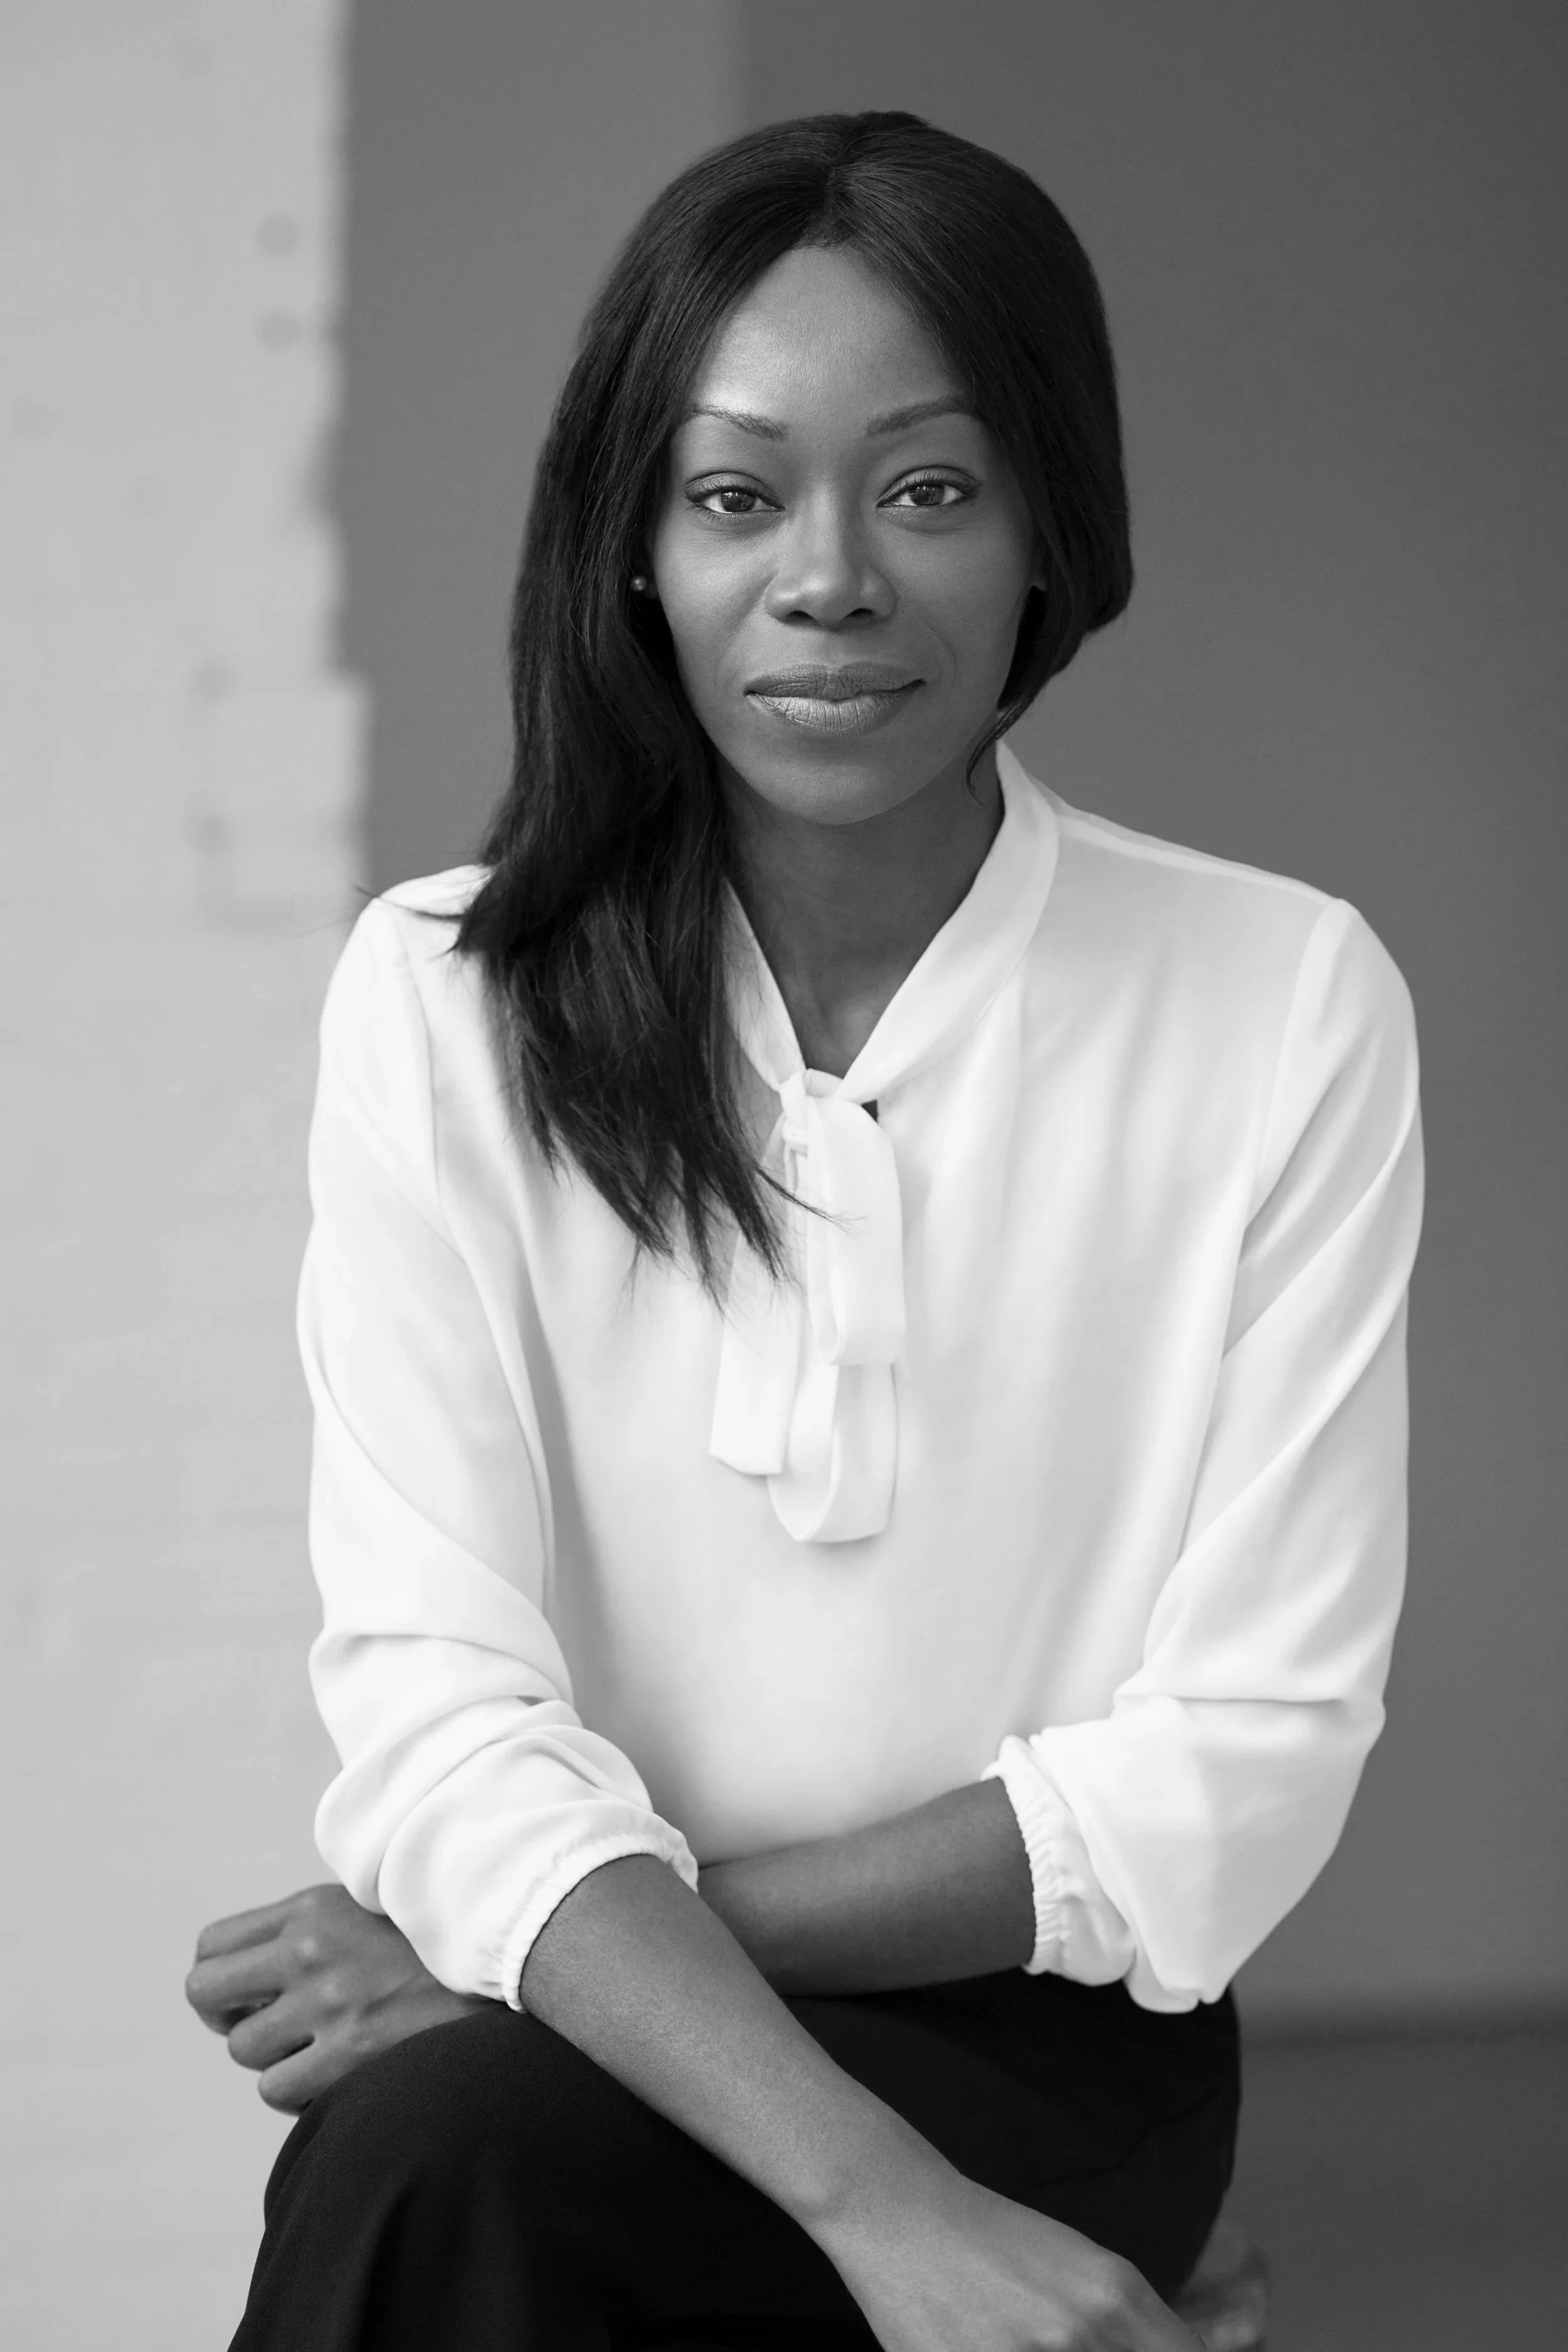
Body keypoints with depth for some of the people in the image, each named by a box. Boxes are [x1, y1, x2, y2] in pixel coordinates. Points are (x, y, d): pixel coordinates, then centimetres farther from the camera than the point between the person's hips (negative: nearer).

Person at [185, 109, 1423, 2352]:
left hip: (1035, 2039, -2)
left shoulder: (1287, 1005, -5)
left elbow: (1241, 1769, -6)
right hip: (616, 2060, 2)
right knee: (436, 2150, -32)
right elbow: (444, 1715, -12)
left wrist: (585, 1933, -14)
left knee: (444, 2147, -30)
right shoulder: (443, 1001, -3)